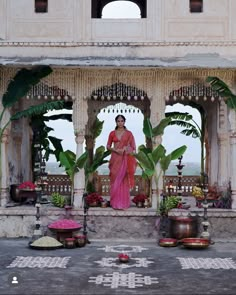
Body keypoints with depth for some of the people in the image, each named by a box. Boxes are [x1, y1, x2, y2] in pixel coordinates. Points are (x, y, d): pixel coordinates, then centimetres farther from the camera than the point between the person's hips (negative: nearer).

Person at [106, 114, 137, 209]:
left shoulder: (129, 133, 4)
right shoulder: (112, 133, 7)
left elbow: (133, 147, 4)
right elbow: (108, 146, 7)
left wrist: (125, 149, -13)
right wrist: (115, 150, -10)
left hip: (125, 160, -1)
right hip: (115, 159, 1)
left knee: (124, 181, -3)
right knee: (115, 181, -1)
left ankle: (124, 203, 1)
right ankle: (115, 203, 3)